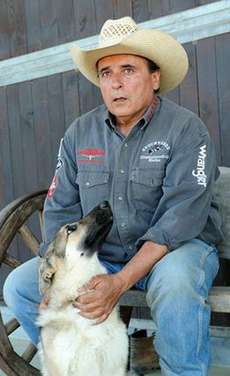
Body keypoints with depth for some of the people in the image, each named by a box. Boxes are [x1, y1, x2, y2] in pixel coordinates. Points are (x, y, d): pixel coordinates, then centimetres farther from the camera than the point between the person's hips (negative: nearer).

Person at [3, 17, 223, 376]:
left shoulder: (185, 128, -11)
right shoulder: (80, 132, 4)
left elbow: (181, 216, -21)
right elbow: (60, 210, 2)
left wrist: (121, 282, -30)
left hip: (179, 245, -4)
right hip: (100, 252, 5)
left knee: (175, 286, -38)